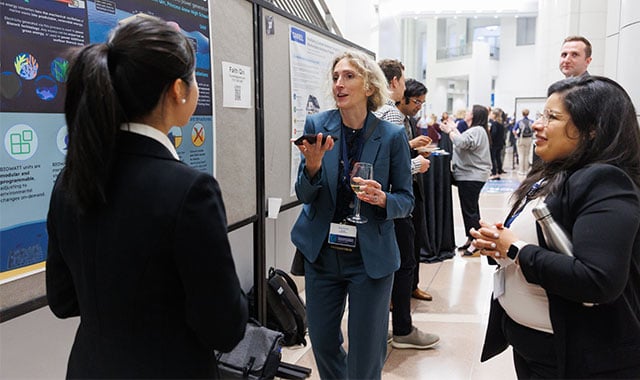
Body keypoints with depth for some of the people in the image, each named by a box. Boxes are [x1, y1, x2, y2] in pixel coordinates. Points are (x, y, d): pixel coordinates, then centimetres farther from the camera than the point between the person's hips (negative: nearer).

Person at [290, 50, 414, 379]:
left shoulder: (392, 136, -9)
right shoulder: (316, 125, -4)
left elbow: (406, 199, -1)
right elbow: (304, 195, -4)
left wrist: (382, 199, -22)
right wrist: (313, 163, -24)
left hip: (370, 257, -2)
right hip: (321, 253, 3)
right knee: (323, 344, 18)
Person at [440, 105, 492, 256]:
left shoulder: (477, 131, -15)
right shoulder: (475, 130, 20)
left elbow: (461, 143, -28)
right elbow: (463, 143, 17)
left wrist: (450, 131, -12)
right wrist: (454, 129, 18)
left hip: (471, 177, -11)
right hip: (469, 175, 11)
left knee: (470, 210, -8)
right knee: (470, 209, 16)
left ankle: (475, 243, -4)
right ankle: (470, 240, 24)